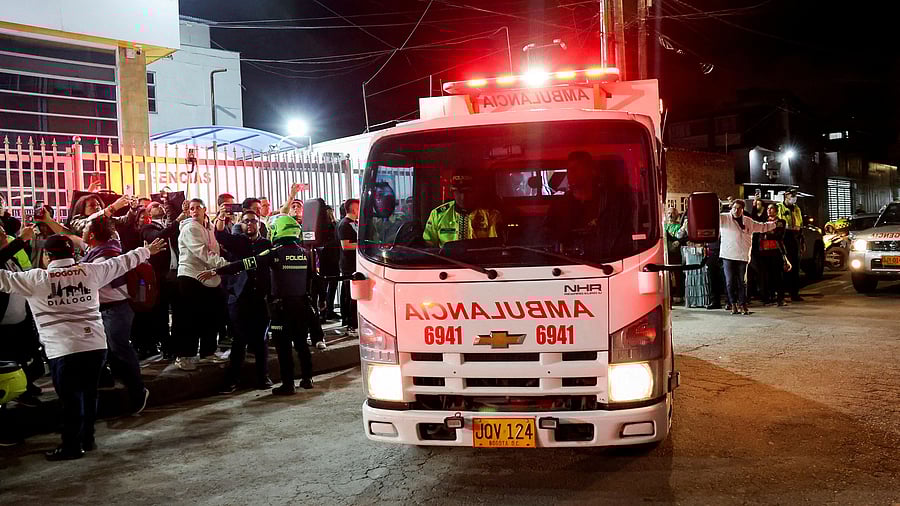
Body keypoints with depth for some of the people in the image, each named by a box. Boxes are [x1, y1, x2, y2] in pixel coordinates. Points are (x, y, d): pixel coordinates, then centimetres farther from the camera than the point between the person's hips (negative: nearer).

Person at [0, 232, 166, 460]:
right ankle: (87, 439, 29)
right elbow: (123, 262, 17)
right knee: (89, 394, 18)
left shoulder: (36, 279, -4)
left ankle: (71, 447, 12)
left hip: (63, 349, -4)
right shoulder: (91, 271, 5)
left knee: (71, 398, 4)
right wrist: (147, 251, 31)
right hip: (96, 345, 4)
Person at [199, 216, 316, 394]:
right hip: (301, 304, 6)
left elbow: (247, 264, -18)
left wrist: (216, 271, -19)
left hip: (282, 306, -5)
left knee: (283, 345, 0)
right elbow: (310, 277, 13)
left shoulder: (275, 253, -13)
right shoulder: (303, 252, 4)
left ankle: (288, 384, 2)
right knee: (301, 342, 17)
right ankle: (307, 378, 23)